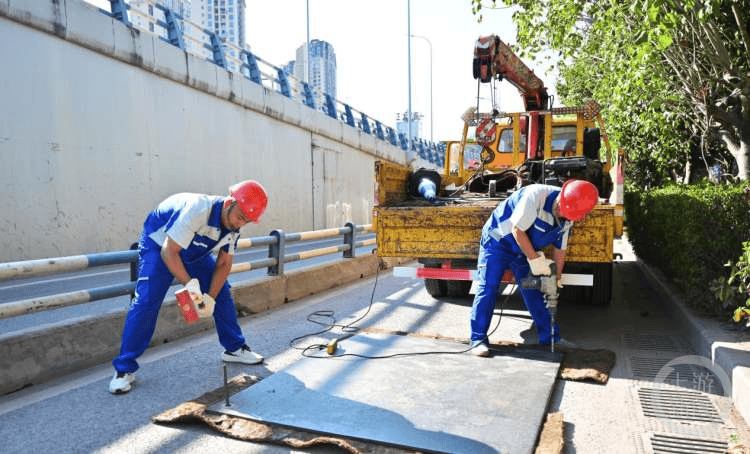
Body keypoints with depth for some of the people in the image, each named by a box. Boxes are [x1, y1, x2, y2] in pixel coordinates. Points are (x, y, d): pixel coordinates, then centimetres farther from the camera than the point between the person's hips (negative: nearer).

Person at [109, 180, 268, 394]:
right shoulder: (198, 210, -39)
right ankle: (124, 369, -7)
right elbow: (168, 252, -34)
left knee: (222, 293, 2)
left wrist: (210, 297, -19)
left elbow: (224, 264, -8)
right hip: (158, 245, -7)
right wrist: (190, 284, -36)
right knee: (146, 301, -18)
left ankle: (234, 349, 17)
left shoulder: (234, 225, -16)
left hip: (195, 252, 7)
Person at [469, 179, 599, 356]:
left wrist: (556, 279, 4)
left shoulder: (567, 218, -7)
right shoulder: (536, 195, -31)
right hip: (497, 242, -6)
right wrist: (535, 260, -23)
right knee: (487, 288, -9)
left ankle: (550, 337, 17)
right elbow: (517, 230, -28)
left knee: (533, 292, 6)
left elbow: (559, 248, 5)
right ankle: (478, 338, -1)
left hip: (524, 250, 6)